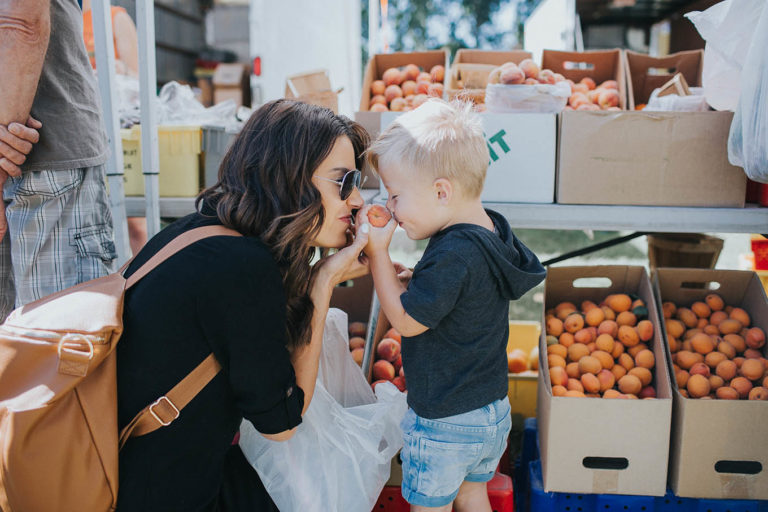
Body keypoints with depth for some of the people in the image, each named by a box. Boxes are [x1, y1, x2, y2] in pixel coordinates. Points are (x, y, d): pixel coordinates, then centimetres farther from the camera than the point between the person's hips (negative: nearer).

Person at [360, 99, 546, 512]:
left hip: (444, 423, -8)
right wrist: (411, 282, 1)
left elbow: (406, 321, -21)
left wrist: (377, 253, -19)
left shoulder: (453, 255, -30)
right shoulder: (492, 231, -1)